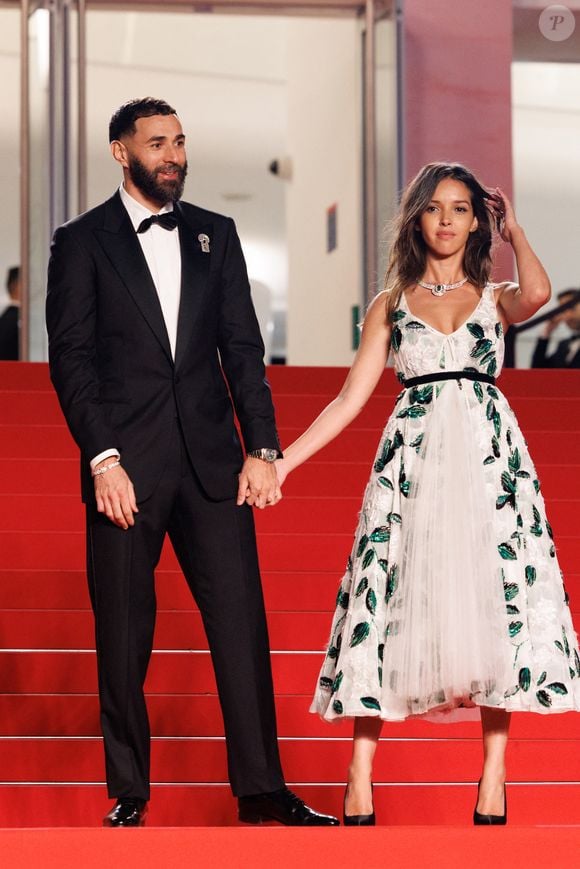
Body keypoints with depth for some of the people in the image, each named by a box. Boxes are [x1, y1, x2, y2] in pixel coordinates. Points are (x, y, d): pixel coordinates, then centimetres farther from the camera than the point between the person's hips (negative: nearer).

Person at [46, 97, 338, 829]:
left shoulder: (215, 235, 12)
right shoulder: (82, 241, 3)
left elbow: (243, 348, 9)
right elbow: (70, 358, -3)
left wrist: (263, 449, 0)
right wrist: (102, 459, -12)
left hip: (211, 464, 3)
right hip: (125, 467, -2)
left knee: (241, 622, -1)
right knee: (124, 637, 4)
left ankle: (260, 789, 5)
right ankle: (129, 791, 15)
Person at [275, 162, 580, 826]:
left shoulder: (494, 298, 11)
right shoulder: (391, 304, 12)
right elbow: (350, 399, 9)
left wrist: (513, 228, 4)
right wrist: (283, 460, 0)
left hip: (490, 459, 0)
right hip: (413, 460, 0)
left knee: (495, 600, -4)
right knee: (393, 598, -6)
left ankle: (494, 777, 2)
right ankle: (360, 778, -5)